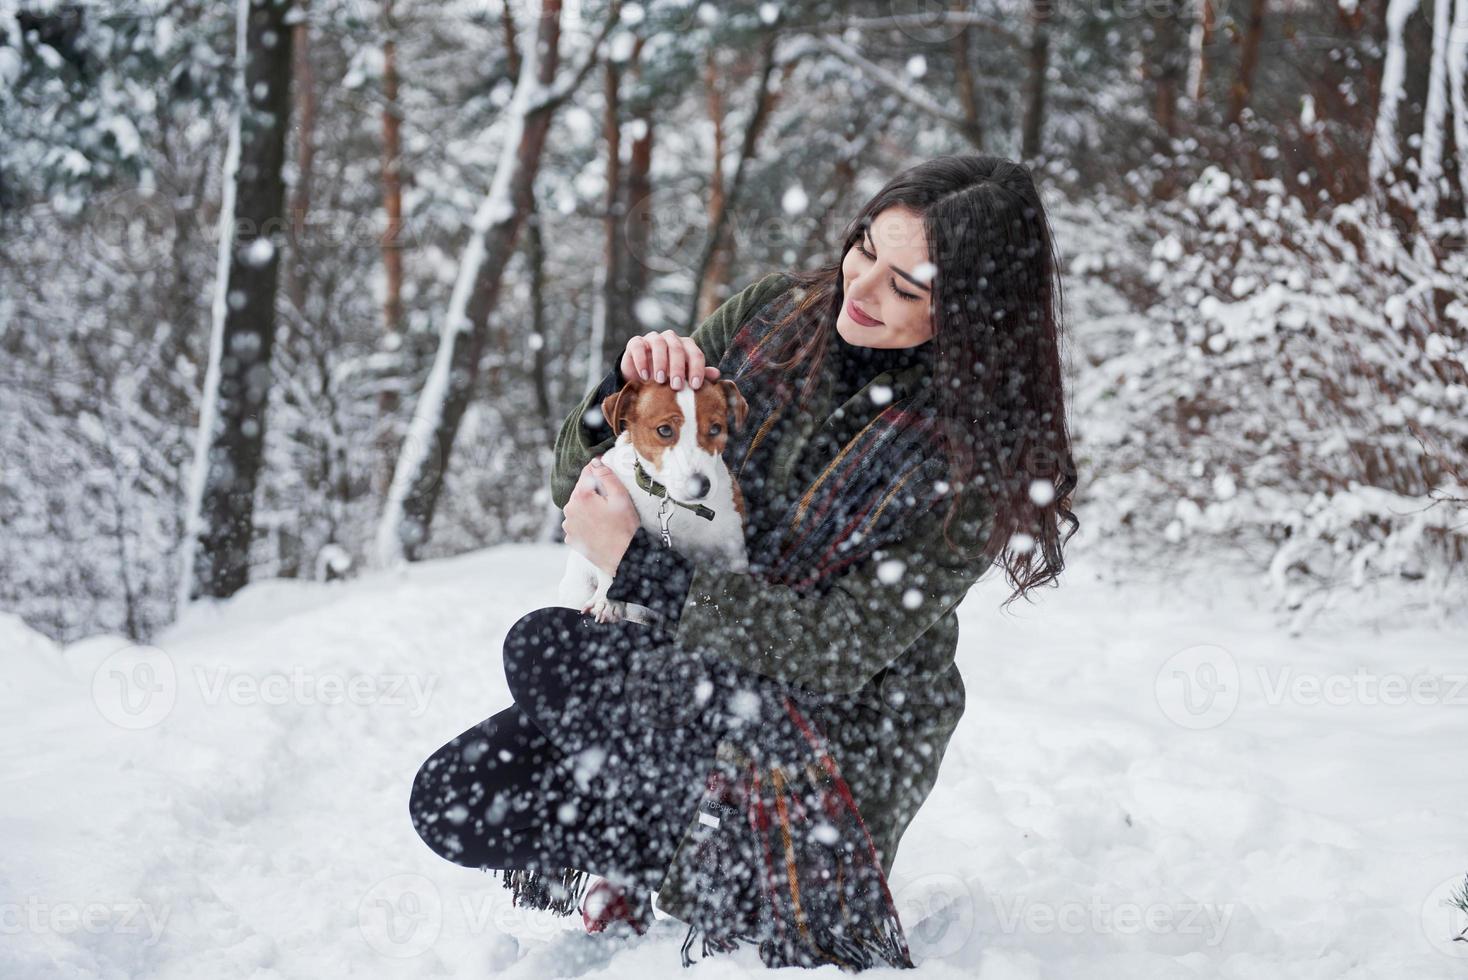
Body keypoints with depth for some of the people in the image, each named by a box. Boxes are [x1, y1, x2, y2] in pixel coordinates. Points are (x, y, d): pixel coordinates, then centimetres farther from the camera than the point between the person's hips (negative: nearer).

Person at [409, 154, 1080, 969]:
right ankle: (690, 846, 9)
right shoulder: (776, 313, -5)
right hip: (684, 680, 6)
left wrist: (635, 564, -25)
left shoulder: (984, 449, -18)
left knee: (545, 649, -26)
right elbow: (578, 486, 1)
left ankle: (707, 848, -3)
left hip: (833, 729, -6)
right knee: (453, 804, -9)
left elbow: (843, 644, -23)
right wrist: (631, 392, -21)